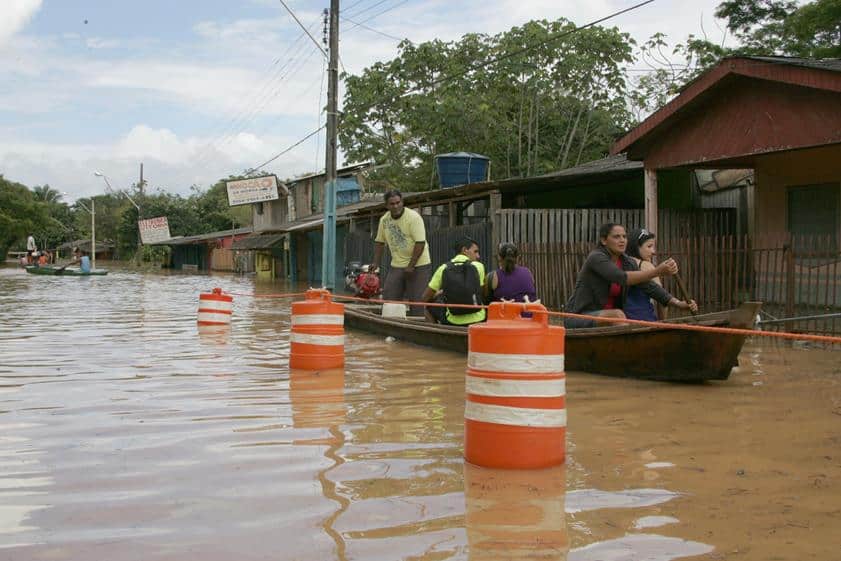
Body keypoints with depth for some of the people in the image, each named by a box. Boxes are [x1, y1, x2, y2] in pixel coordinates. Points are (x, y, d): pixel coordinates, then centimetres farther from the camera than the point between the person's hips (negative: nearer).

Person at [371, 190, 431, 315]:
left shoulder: (413, 217, -15)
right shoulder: (384, 220, 4)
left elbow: (420, 243, -19)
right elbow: (379, 242, 16)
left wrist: (411, 266, -20)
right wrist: (376, 263, 9)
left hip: (418, 264, -6)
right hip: (396, 265, 6)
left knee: (416, 300, -6)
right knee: (388, 298, 2)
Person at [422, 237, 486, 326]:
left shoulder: (443, 268, -1)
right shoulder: (478, 266, -3)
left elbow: (425, 298, 2)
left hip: (452, 322, 1)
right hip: (477, 320, 0)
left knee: (429, 307, 25)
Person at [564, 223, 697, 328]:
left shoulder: (627, 263, 5)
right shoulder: (596, 257, -17)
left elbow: (649, 286, 0)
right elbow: (622, 278, -32)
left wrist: (678, 303, -12)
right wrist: (657, 271, -39)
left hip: (607, 318, 7)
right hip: (578, 317, -7)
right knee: (617, 314, -32)